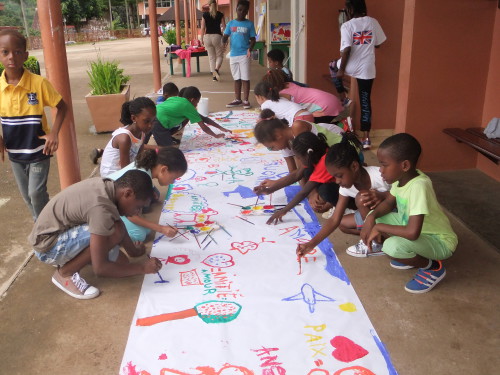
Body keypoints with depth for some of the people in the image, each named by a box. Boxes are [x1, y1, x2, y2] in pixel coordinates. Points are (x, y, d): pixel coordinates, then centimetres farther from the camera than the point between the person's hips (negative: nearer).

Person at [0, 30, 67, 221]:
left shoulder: (39, 83, -17)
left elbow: (62, 106, -6)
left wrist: (54, 133, -16)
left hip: (38, 150, -4)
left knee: (36, 192, -3)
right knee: (27, 195, 15)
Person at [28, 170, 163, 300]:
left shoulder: (106, 186, -7)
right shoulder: (101, 208, -33)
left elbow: (119, 227, 13)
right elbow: (99, 268, -29)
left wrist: (134, 251, 15)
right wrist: (142, 267, -19)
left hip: (58, 232, 9)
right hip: (47, 246, -9)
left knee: (120, 261, 1)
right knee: (114, 233, -27)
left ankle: (66, 259, 16)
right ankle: (65, 273, -8)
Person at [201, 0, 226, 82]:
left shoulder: (205, 15, 1)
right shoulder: (220, 15, 0)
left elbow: (203, 28, 0)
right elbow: (224, 27, -1)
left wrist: (202, 39, 7)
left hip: (207, 37, 1)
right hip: (217, 36, -1)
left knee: (211, 57, 10)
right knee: (219, 56, 10)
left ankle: (214, 75, 8)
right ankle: (216, 69, -18)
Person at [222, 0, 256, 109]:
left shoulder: (249, 24, 2)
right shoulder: (231, 23, 8)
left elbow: (253, 39, 1)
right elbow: (225, 36, 6)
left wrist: (250, 48, -19)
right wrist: (224, 42, -17)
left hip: (244, 55, -3)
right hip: (233, 54, 3)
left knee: (245, 78, -3)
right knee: (236, 78, 11)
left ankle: (246, 100, 3)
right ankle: (237, 100, 18)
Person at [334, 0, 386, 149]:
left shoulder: (347, 26, -10)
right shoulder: (373, 22, 2)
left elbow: (346, 49, -16)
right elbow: (378, 44, 9)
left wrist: (341, 69, -8)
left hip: (351, 67, -3)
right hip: (367, 68, 3)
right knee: (365, 101, 7)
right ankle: (366, 137, 3)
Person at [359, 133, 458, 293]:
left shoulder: (419, 186, -34)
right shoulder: (401, 177, -10)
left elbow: (412, 232, -41)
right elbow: (389, 203, 8)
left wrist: (379, 227, -26)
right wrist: (372, 217, -12)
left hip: (440, 242, -8)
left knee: (392, 246, -33)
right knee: (374, 219, -1)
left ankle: (433, 268, -4)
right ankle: (413, 255, 13)